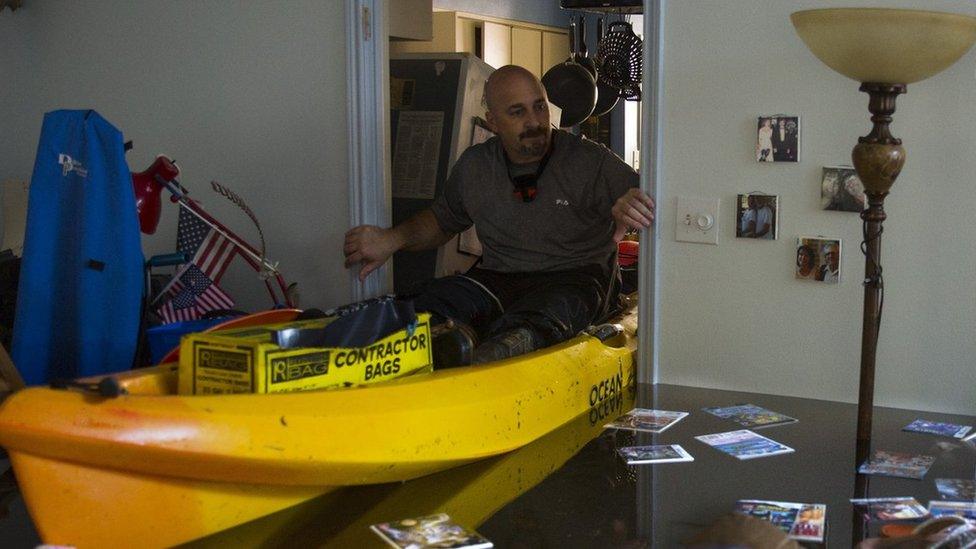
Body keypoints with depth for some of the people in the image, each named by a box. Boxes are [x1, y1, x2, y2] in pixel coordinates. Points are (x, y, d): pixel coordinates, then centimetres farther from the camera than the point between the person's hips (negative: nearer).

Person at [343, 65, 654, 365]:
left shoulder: (590, 162, -2)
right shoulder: (474, 167, 11)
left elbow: (651, 203, -4)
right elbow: (440, 221, 26)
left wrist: (629, 206, -30)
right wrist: (392, 239, 6)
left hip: (575, 278, -4)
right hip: (497, 279, 4)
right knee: (433, 301, -28)